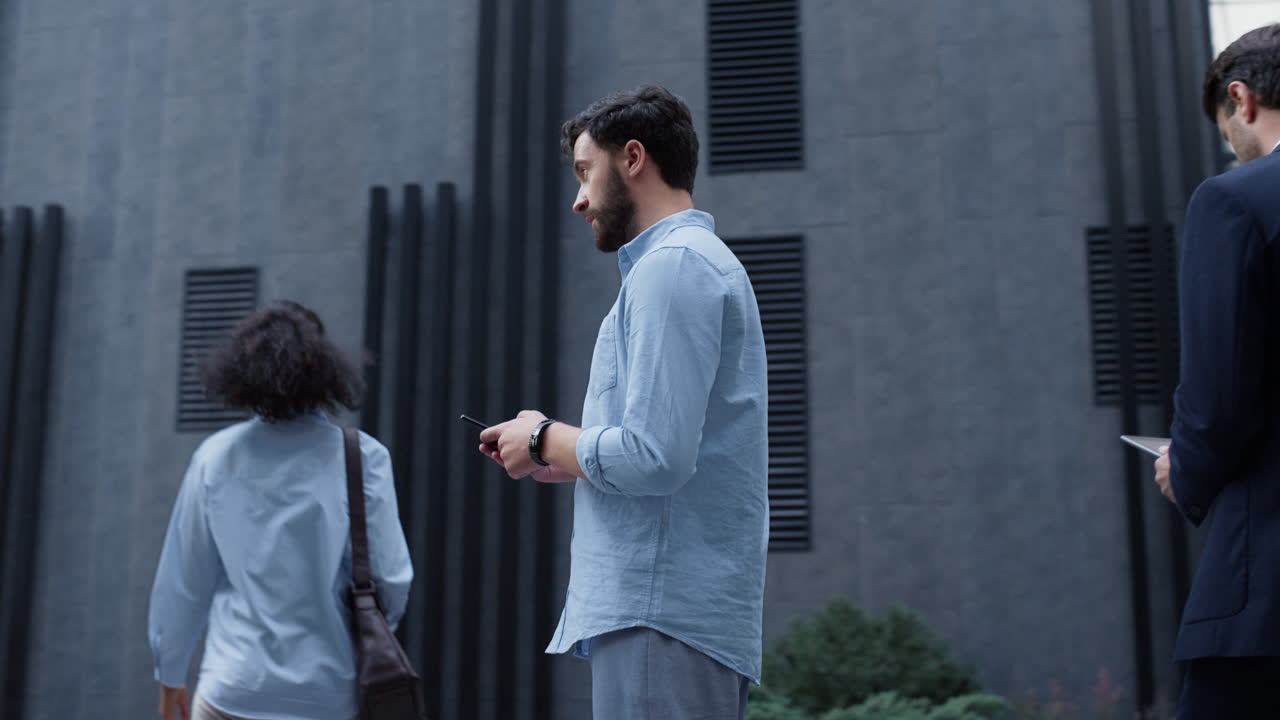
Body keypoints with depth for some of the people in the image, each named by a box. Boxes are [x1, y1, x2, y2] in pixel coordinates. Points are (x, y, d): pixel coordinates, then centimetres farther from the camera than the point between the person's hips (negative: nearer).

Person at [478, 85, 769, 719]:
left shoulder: (673, 265, -11)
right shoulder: (702, 262, 22)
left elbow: (653, 457, -21)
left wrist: (546, 439, -4)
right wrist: (566, 463, 14)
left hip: (660, 617, -10)